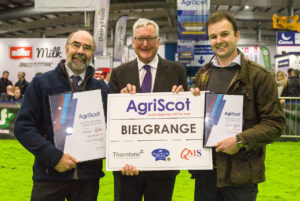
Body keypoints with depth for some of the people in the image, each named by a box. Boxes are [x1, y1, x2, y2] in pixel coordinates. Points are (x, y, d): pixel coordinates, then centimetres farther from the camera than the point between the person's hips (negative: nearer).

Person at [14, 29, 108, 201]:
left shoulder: (101, 89, 10)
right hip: (50, 175, -2)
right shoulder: (41, 83, 1)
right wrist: (54, 156, -13)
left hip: (88, 176, 2)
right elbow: (23, 127, -4)